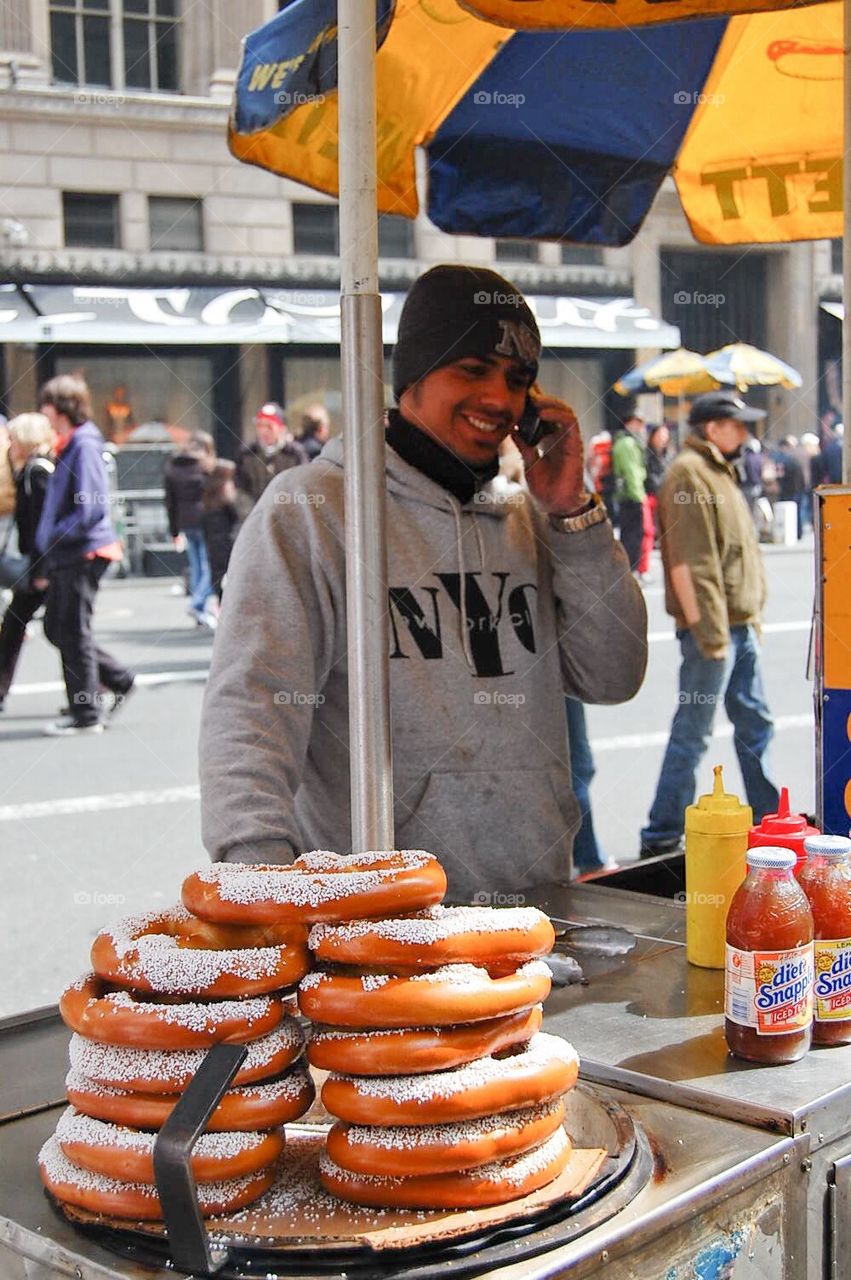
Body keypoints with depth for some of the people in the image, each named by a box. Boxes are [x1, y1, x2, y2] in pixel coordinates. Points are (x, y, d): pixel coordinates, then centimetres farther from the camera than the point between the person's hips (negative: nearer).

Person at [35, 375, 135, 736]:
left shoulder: (84, 445, -15)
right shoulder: (68, 446, 15)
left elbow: (91, 507, -22)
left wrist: (54, 536, -16)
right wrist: (45, 560, 19)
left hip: (83, 554, -9)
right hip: (64, 556, 9)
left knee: (73, 633, -2)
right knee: (56, 629, 14)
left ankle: (86, 715, 7)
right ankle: (119, 681, 23)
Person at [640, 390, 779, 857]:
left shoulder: (719, 472, 17)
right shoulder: (688, 473, -15)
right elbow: (686, 563, -22)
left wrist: (750, 617, 20)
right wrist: (709, 633, -23)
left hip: (738, 626, 10)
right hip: (711, 629, -10)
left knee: (755, 724, 16)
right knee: (692, 733, -4)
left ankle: (768, 819, 28)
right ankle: (661, 835, 4)